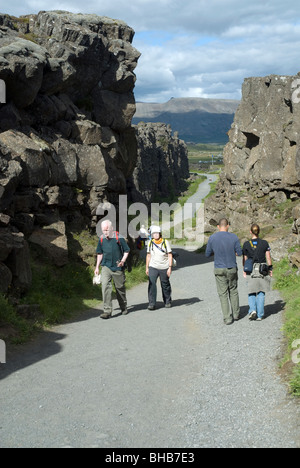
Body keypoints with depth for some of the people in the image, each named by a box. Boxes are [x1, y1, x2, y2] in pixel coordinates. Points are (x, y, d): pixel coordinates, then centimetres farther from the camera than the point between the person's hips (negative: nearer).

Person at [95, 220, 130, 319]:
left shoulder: (119, 238, -9)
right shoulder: (101, 239, 3)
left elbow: (127, 251, 0)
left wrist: (122, 261, -16)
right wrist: (97, 267, 15)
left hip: (118, 268, -2)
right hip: (106, 267, 2)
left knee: (120, 287, 10)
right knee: (105, 286, -15)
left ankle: (123, 307, 33)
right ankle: (107, 311, -14)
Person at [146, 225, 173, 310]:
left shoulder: (165, 242, -5)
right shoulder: (150, 243, 4)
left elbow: (170, 256, -4)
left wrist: (170, 267, -11)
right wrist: (147, 268, 12)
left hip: (164, 268, -2)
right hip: (153, 267, 2)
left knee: (165, 285, 8)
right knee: (152, 284, -12)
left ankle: (168, 302, 27)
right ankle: (152, 304, -8)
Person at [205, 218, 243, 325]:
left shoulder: (212, 238, -7)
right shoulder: (234, 237, -8)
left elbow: (207, 254, 1)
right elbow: (239, 253, -3)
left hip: (219, 270, -1)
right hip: (232, 269, 1)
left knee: (223, 294, 5)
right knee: (233, 291, 19)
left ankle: (227, 318, 2)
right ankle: (236, 314, 25)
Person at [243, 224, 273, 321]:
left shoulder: (246, 244, -3)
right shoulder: (265, 243, -3)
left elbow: (245, 259, 2)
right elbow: (268, 258, 0)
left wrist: (244, 271, 11)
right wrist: (270, 269, 10)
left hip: (251, 271, 0)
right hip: (263, 271, 0)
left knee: (251, 292, 13)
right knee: (261, 292, 8)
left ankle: (252, 310, -7)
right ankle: (260, 315, 8)